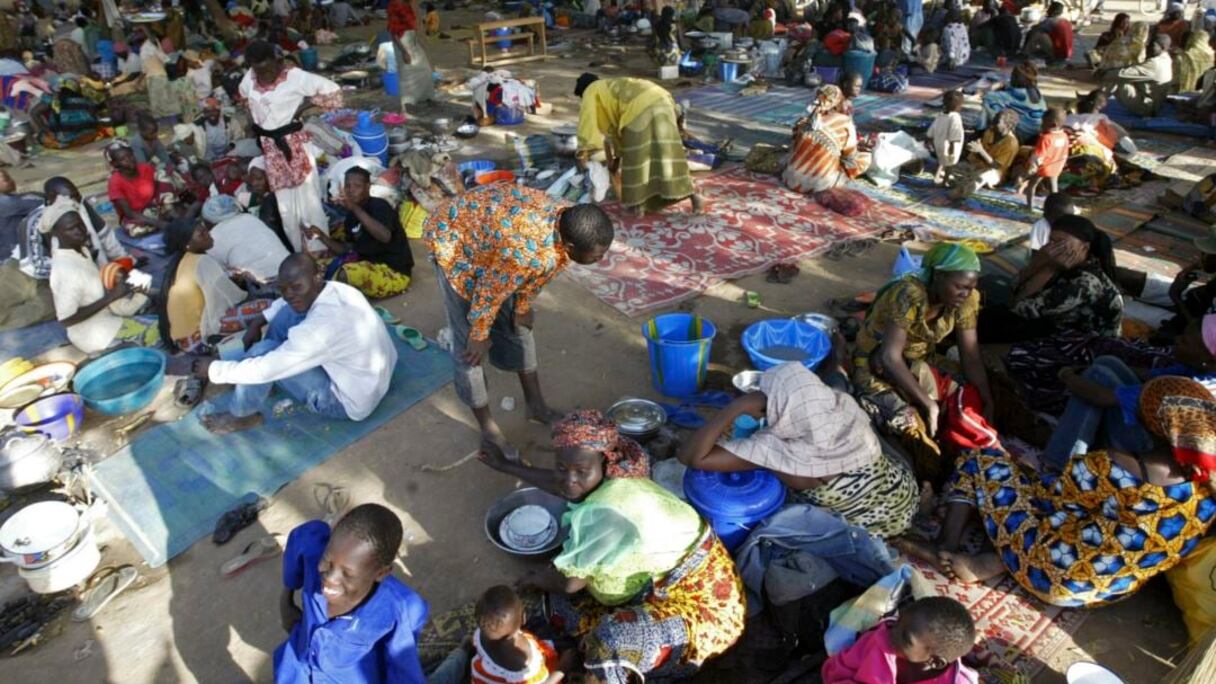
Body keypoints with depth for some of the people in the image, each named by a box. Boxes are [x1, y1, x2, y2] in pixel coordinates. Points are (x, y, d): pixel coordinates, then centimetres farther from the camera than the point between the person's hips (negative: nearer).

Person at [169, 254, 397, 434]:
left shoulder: (323, 327, -36)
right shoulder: (335, 290, -9)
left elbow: (262, 370, -31)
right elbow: (287, 302, 15)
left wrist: (207, 369, -20)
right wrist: (259, 322, 1)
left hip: (350, 401, -9)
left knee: (265, 352, -15)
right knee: (287, 312, 6)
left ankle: (241, 416, 10)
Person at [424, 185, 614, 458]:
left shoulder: (567, 225, -19)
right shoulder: (526, 251, -42)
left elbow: (537, 271, 0)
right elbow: (489, 292, -25)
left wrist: (523, 307, 11)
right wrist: (480, 335, -9)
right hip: (451, 237, -7)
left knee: (518, 324, 13)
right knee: (469, 342, -5)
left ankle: (536, 404, 30)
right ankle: (488, 429, 11)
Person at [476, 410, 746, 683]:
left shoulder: (605, 513, -34)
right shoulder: (613, 478, -8)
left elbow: (570, 581, -21)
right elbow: (561, 485, 16)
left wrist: (535, 579, 2)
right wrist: (506, 466, 24)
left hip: (695, 598, -9)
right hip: (668, 579, 9)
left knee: (612, 642, -31)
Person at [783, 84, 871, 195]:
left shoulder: (803, 122, 4)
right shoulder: (845, 122, -5)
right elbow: (850, 156, 3)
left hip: (793, 180, 3)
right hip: (821, 183, -2)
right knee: (866, 158, 17)